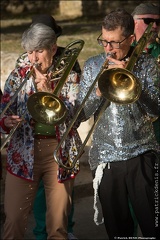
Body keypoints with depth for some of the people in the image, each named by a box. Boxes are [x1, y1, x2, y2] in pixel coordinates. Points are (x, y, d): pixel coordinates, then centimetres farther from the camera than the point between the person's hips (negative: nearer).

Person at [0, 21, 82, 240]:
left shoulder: (69, 77, 3)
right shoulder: (18, 76, 5)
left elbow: (75, 116, -8)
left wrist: (49, 92, -16)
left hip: (59, 152, 0)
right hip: (23, 153, 0)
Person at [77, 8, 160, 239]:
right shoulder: (92, 66, 5)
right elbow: (81, 114, 2)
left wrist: (129, 77, -18)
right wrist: (98, 93, -16)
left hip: (141, 154, -2)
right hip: (105, 157, 2)